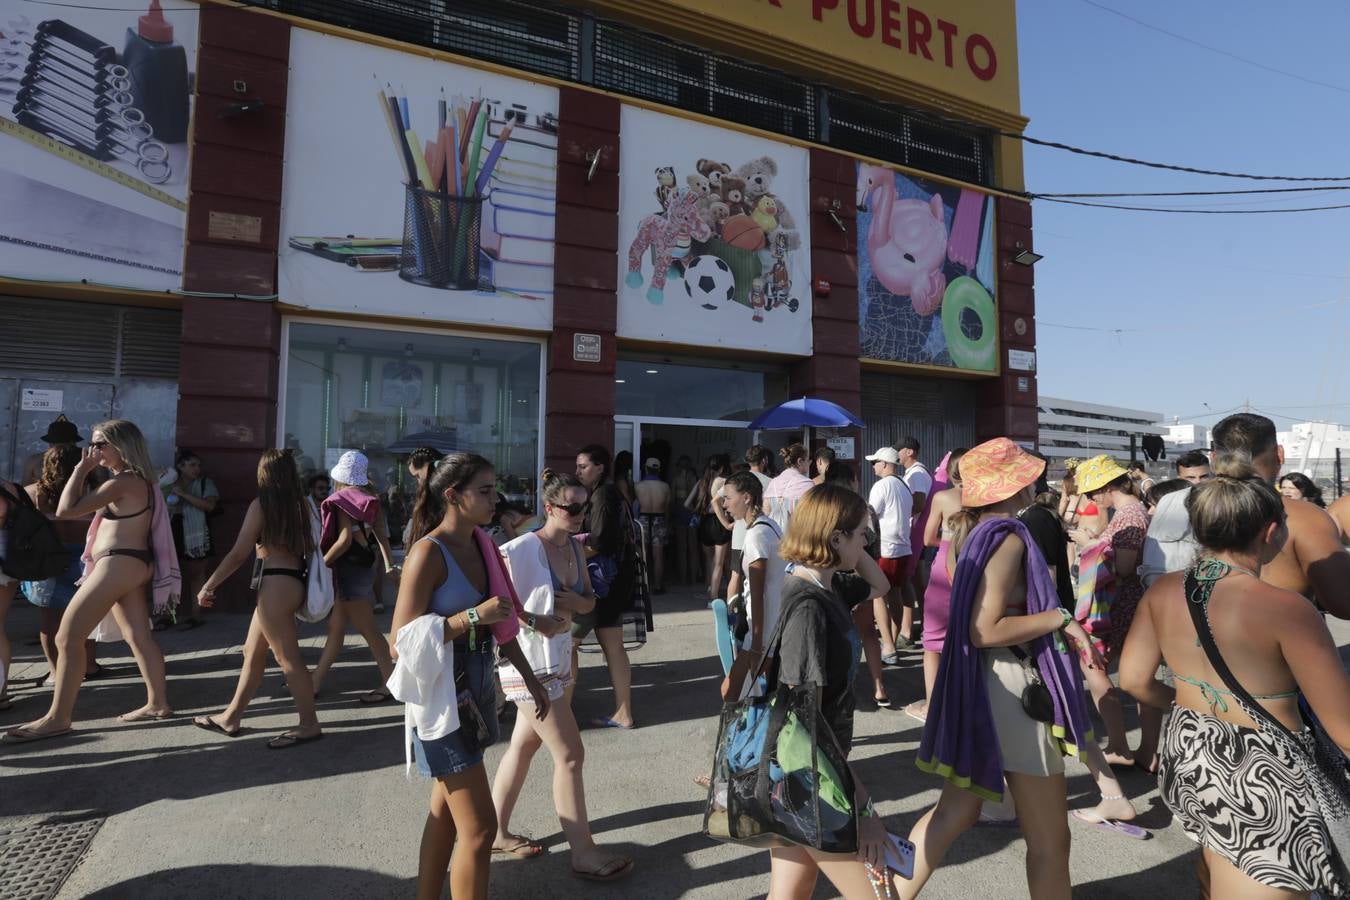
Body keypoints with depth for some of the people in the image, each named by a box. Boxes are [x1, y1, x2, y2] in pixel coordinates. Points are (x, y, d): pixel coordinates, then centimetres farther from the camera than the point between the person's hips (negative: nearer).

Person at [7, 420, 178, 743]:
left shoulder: (122, 482, -17)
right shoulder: (139, 480, 15)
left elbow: (66, 510, -18)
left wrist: (81, 469, -12)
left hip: (118, 564, -11)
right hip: (129, 564, 11)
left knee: (67, 638, -4)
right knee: (140, 637, 12)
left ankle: (58, 718, 2)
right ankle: (158, 703, 17)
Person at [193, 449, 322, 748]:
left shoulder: (261, 504, -9)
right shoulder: (300, 505, 9)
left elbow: (239, 554, -10)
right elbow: (310, 545, 12)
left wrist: (209, 585, -1)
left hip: (276, 584, -8)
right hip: (293, 581, 8)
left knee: (288, 658, -2)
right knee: (252, 651, 19)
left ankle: (309, 725, 5)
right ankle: (230, 718, 31)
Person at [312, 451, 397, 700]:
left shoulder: (342, 499, -13)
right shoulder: (369, 499, 8)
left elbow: (345, 539, -20)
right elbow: (382, 534, 7)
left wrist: (321, 563, -12)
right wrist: (388, 565, 9)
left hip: (349, 568, -9)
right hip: (363, 566, 9)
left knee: (367, 629, -1)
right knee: (336, 627, 14)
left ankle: (389, 682, 5)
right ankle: (315, 683, 22)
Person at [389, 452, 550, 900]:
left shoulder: (483, 544, 5)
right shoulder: (429, 552, -18)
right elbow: (401, 641, -20)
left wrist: (530, 678, 12)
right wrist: (473, 615, -26)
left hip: (476, 686, 8)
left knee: (446, 811, 21)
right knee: (479, 828, -2)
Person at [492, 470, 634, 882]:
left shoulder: (575, 547, 4)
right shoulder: (523, 549, -20)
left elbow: (590, 600, 10)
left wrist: (576, 601, -11)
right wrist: (533, 622, -25)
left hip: (556, 659, 8)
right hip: (529, 663, -8)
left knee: (524, 746, 19)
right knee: (570, 755, -2)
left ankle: (497, 832, 35)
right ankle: (584, 853, 11)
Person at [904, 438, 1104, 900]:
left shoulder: (971, 531, 8)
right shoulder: (1007, 537, -19)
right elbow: (986, 630, -25)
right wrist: (1061, 618, -17)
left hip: (985, 681, 9)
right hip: (1011, 685, -9)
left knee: (955, 811, 19)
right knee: (1049, 838, 8)